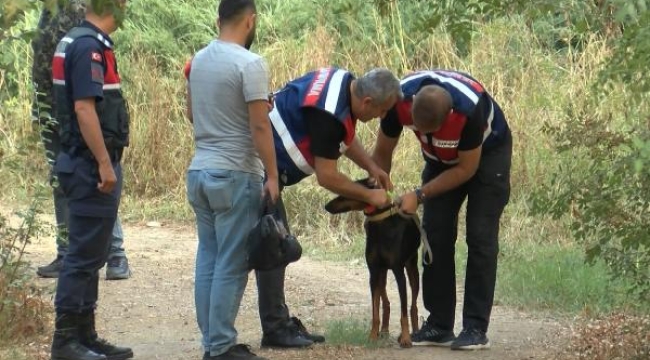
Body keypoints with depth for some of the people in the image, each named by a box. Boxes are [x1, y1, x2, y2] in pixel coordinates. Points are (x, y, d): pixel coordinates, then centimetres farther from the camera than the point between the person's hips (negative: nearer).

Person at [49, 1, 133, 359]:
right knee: (84, 255, -6)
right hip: (92, 167, -10)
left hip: (88, 165, 10)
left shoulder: (78, 41, 14)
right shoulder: (90, 46, -17)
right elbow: (84, 108, -24)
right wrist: (105, 164, -22)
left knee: (90, 254, 13)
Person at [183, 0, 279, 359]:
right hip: (235, 175, -8)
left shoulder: (198, 60, 9)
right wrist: (272, 175, -10)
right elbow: (260, 126, -17)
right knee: (231, 265, -4)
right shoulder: (249, 63, -15)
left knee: (208, 260, 12)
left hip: (199, 171, 8)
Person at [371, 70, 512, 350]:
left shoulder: (470, 108, -41)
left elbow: (466, 169, -26)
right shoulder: (400, 99, -30)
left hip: (487, 153, -4)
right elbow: (382, 153, -12)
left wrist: (420, 195, -27)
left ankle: (476, 329, -13)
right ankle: (439, 326, 2)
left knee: (480, 236, -14)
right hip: (442, 157, 4)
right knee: (435, 235, -4)